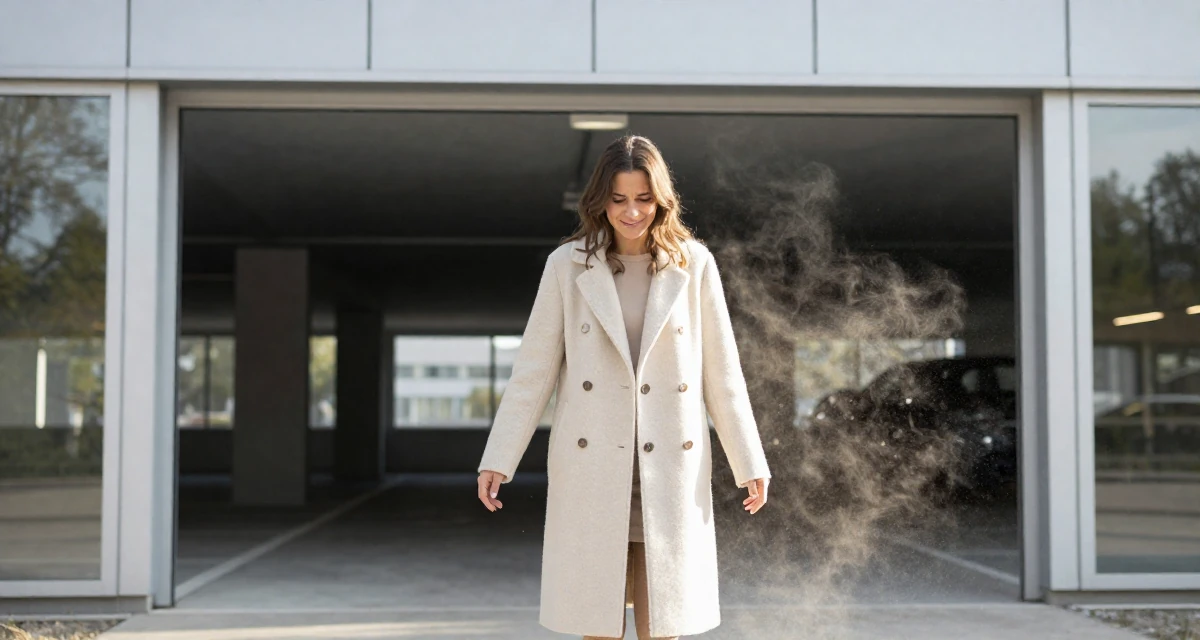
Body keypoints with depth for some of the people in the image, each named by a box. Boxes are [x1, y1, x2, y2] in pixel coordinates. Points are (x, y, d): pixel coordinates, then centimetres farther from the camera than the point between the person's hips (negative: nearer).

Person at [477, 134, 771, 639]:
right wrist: (499, 460, -2)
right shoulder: (567, 265, 1)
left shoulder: (693, 264, 3)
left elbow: (721, 371, 6)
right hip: (592, 472, 0)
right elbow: (534, 367, 2)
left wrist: (749, 464, 5)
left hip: (670, 473, 0)